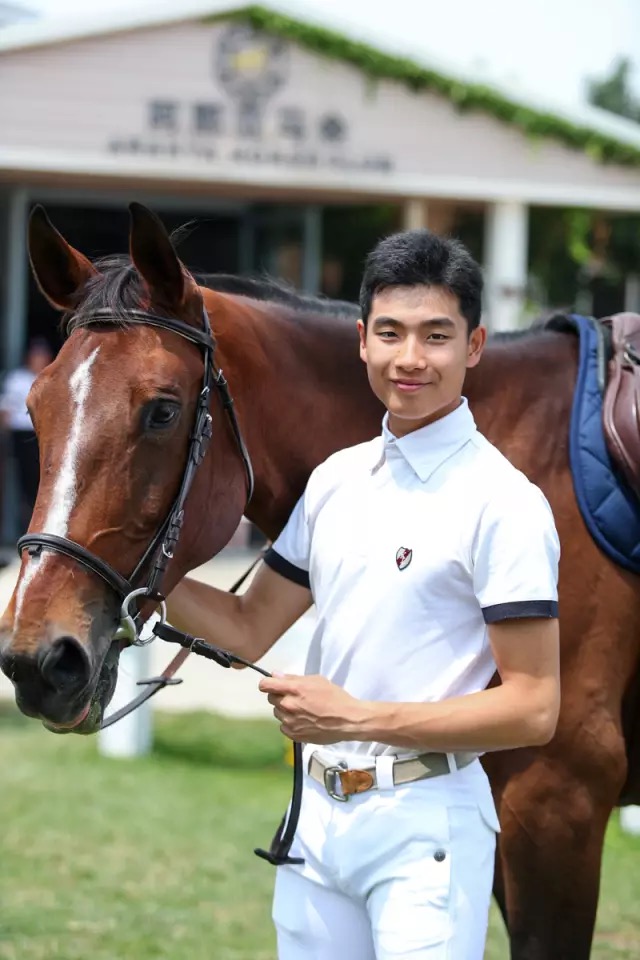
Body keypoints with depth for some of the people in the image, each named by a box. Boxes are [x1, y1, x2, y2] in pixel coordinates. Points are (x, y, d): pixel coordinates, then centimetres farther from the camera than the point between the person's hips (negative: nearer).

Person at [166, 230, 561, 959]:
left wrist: (358, 718, -19)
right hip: (319, 812, 7)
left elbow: (533, 710, -15)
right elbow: (249, 630, 17)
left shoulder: (502, 503, -12)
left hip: (426, 822, -7)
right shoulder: (335, 480, 10)